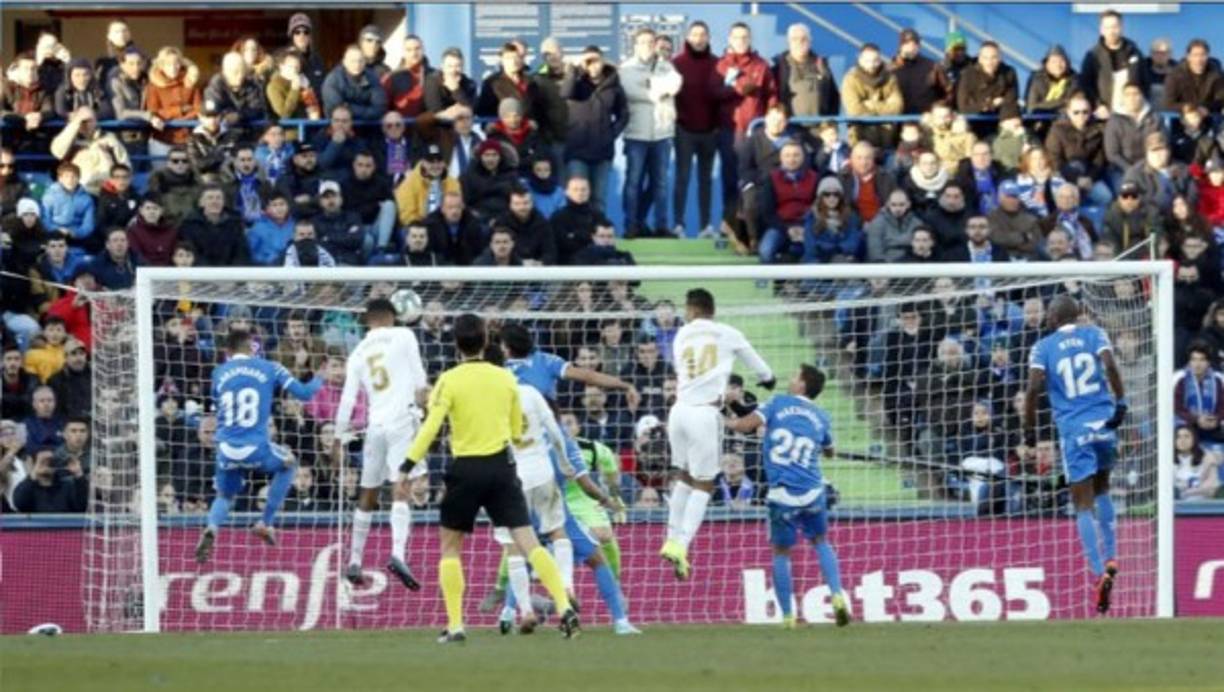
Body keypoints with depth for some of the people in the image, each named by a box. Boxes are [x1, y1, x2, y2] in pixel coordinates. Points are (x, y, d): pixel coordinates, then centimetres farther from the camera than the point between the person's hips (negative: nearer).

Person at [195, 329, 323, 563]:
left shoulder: (219, 373, 10)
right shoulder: (269, 369, 3)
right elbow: (304, 393, 6)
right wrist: (317, 382, 27)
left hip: (226, 449, 2)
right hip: (256, 448, -2)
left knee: (224, 496, 23)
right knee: (287, 464, 29)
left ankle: (211, 529, -12)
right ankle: (265, 523, 23)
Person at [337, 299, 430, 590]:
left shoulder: (358, 353, 14)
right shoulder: (403, 336, 3)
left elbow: (347, 400, 13)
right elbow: (419, 376, -3)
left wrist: (339, 438, 18)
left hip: (375, 424, 4)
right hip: (402, 419, -4)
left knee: (368, 495, 16)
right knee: (401, 489, -14)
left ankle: (354, 562, 22)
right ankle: (397, 555, -31)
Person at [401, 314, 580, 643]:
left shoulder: (449, 381, -6)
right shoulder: (505, 378, 6)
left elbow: (430, 427, -14)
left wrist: (408, 464, -9)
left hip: (466, 470, -2)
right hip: (501, 466, 2)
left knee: (450, 546, 13)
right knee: (528, 542, -3)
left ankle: (455, 625, 6)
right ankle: (564, 606, -18)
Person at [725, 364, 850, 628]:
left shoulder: (778, 403, 0)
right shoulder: (822, 417, 9)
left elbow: (746, 425, -9)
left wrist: (729, 422, 11)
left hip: (782, 496, -2)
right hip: (812, 493, 2)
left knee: (781, 553, 11)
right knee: (820, 542, 23)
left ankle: (787, 616, 10)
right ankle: (837, 595, 6)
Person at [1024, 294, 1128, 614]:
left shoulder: (1043, 347, 2)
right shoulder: (1094, 335, 7)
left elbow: (1034, 387, -8)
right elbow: (1110, 366, -10)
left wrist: (1029, 429, 1)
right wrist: (1120, 403, -9)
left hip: (1074, 431, -3)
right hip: (1104, 425, 3)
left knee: (1084, 506, -2)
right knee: (1101, 490, 25)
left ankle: (1099, 573, -16)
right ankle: (1110, 558, 16)